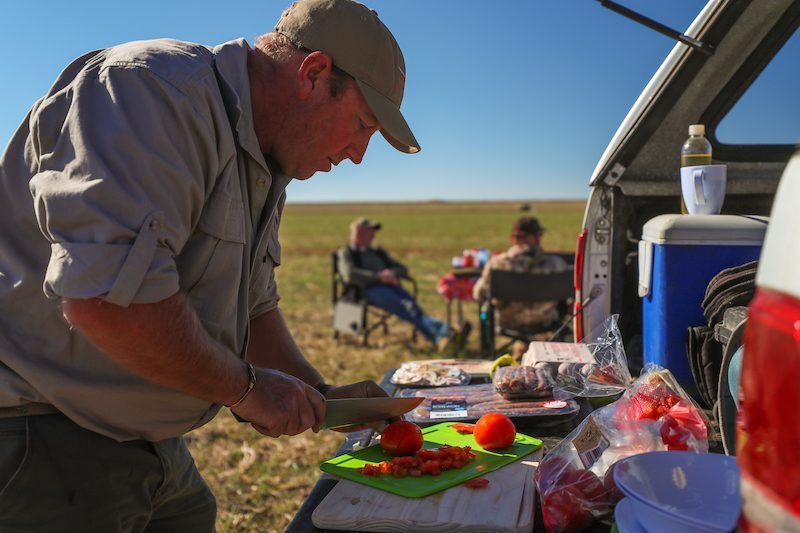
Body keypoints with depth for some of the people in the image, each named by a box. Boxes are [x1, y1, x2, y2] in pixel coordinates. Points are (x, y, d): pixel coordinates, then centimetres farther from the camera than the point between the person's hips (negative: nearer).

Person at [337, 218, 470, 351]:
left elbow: (403, 269, 26)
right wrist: (379, 276, -16)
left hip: (389, 286, 5)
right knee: (405, 307, -32)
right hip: (367, 289, -5)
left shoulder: (378, 252, 33)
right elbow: (349, 274, -7)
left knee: (411, 305, -28)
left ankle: (442, 340, -53)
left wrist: (393, 273, 1)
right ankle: (442, 331, -52)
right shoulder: (346, 252, 15)